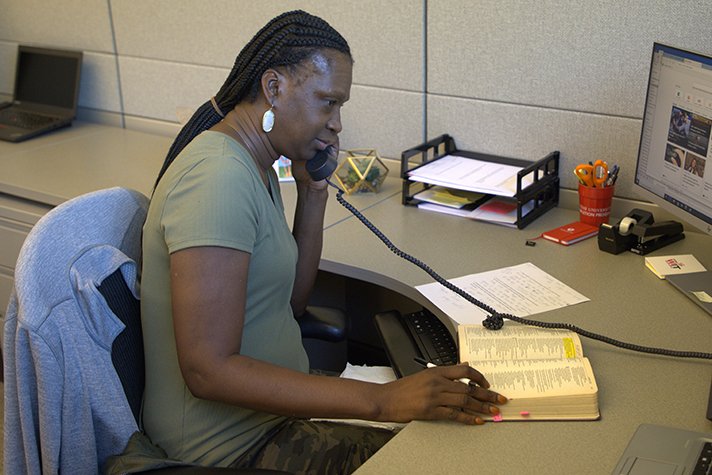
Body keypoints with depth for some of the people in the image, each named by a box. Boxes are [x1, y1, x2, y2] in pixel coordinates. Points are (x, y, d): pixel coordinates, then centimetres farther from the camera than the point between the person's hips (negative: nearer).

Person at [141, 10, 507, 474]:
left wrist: (314, 194, 1)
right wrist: (379, 400, -32)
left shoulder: (255, 167, 8)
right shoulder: (219, 175, -23)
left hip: (267, 403, 9)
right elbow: (208, 370, -28)